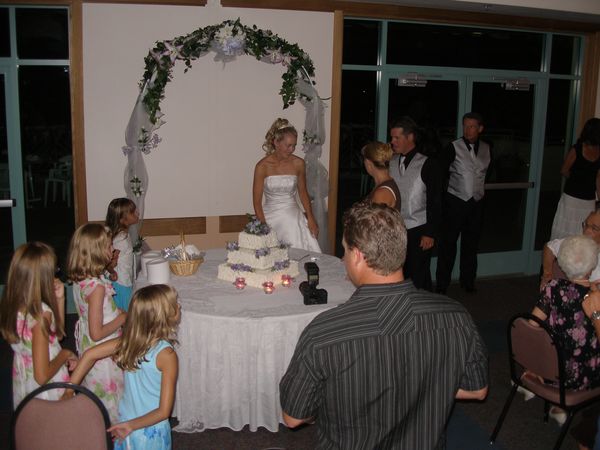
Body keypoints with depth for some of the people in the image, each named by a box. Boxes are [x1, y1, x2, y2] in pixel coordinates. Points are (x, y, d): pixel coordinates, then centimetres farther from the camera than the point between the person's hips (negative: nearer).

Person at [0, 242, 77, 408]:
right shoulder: (41, 313, -29)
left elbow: (56, 334, 8)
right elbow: (42, 376, -28)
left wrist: (59, 299, -2)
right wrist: (65, 354, -13)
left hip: (22, 385, 7)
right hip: (48, 392, -7)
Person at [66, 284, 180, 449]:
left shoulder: (129, 340, -10)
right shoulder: (167, 355, -26)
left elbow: (89, 355, -10)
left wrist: (68, 392, -7)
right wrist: (130, 426, -15)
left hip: (124, 421, 5)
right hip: (152, 431, -5)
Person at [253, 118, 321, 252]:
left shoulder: (298, 163, 0)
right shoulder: (262, 166, -8)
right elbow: (257, 202, -5)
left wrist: (310, 219, 4)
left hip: (293, 216, 2)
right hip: (271, 217, -2)